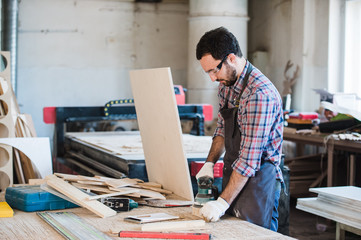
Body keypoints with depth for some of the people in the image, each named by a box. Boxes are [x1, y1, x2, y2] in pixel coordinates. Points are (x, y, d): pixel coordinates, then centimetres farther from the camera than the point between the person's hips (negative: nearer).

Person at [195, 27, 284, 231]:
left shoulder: (260, 94, -25)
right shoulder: (226, 85, 4)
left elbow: (249, 159, -25)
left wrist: (223, 202, -24)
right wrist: (210, 163, 6)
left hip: (258, 180, -8)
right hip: (233, 176, 8)